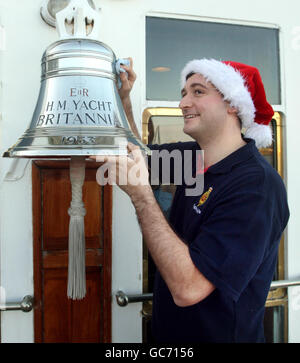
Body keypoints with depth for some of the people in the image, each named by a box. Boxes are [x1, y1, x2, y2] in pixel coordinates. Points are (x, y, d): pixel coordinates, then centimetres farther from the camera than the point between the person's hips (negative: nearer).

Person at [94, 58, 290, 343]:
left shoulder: (257, 185, -28)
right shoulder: (193, 155, -4)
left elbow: (188, 288, -35)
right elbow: (138, 152, 13)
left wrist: (140, 193, -34)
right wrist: (124, 98, -2)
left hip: (217, 333, -7)